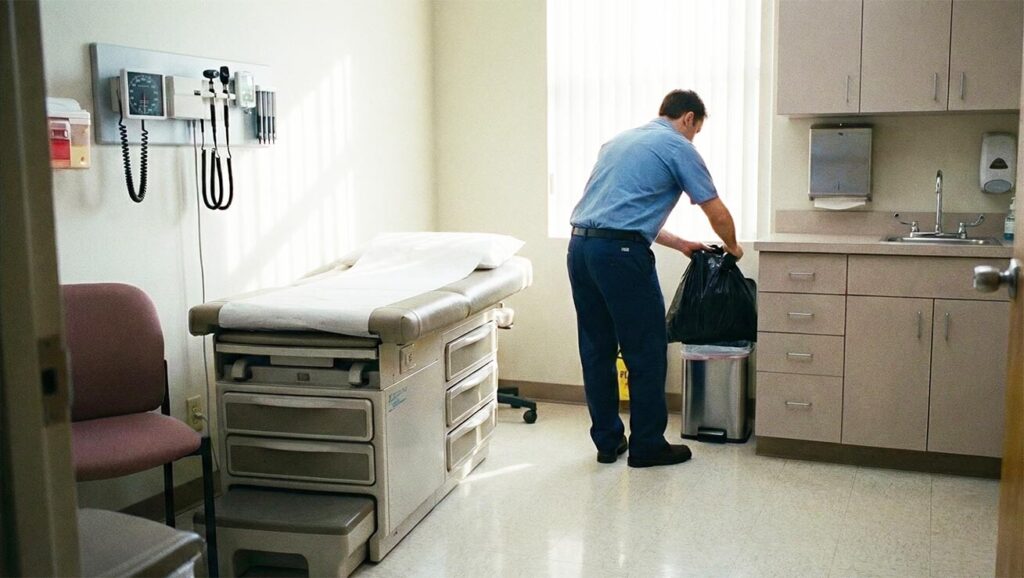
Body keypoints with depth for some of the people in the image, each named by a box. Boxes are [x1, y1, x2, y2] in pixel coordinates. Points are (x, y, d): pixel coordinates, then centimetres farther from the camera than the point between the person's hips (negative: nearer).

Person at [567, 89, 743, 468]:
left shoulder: (621, 141, 25)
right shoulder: (678, 147, 3)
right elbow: (716, 213, 7)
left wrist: (679, 244, 36)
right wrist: (732, 247, 27)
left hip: (580, 246, 8)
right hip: (620, 253, -8)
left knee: (597, 350, 13)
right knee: (646, 352, 4)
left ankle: (607, 441, 21)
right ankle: (647, 446, 12)